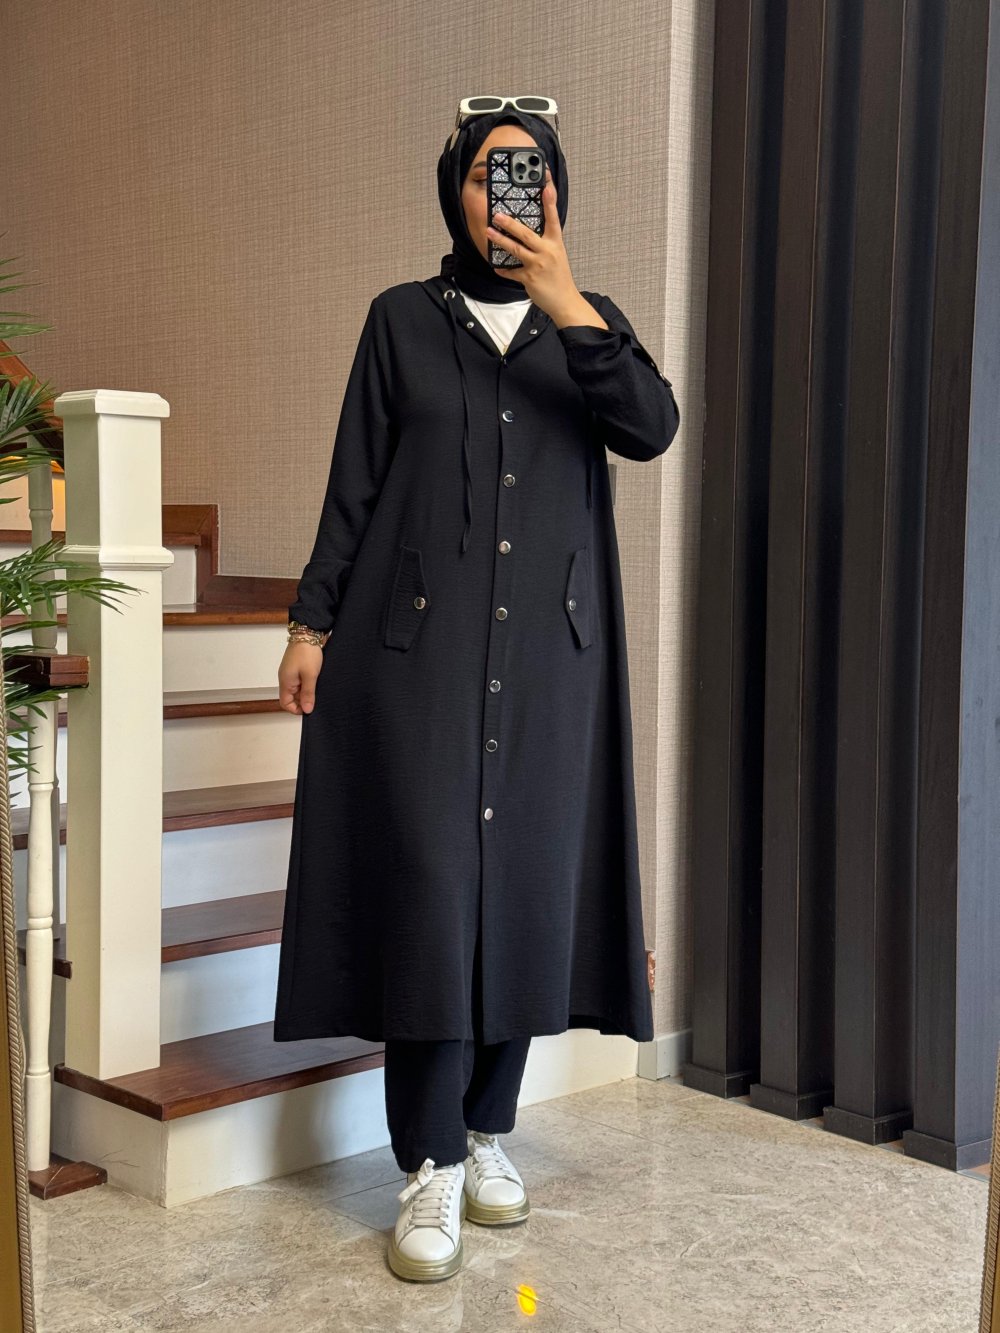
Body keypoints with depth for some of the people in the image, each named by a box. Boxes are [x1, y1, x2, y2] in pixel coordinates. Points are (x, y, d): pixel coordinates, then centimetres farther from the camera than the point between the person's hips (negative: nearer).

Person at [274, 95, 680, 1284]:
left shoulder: (589, 321, 11)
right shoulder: (402, 318, 8)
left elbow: (651, 430, -9)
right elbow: (354, 484, 6)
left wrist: (566, 303, -16)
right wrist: (313, 619, 0)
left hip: (548, 646, 2)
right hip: (417, 639, -2)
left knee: (527, 872, 4)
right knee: (428, 881, -8)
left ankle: (488, 1129, 19)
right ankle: (430, 1168, -1)